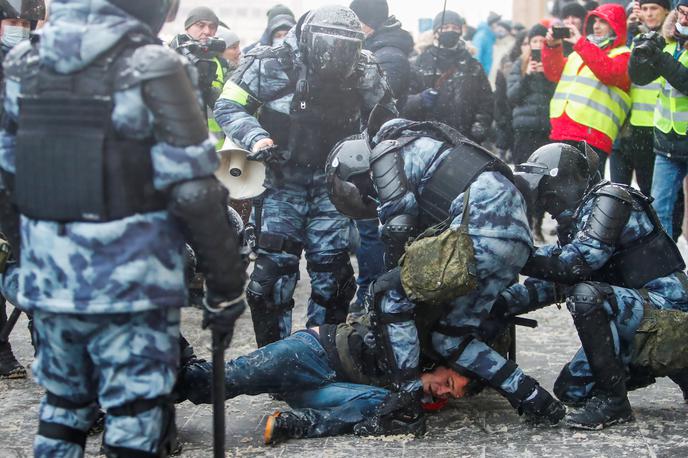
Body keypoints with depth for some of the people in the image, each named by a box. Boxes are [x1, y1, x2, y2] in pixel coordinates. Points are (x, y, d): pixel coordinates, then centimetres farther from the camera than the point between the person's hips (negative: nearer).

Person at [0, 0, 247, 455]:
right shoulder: (151, 69, -13)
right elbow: (193, 192, -16)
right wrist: (227, 285, -7)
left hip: (47, 284, 6)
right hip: (130, 287, -5)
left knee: (62, 410, 23)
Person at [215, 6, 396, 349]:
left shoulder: (362, 73, -5)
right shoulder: (275, 65, -14)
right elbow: (227, 106, -9)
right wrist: (256, 138, -25)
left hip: (331, 182, 3)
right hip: (281, 179, -3)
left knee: (332, 269, 5)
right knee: (275, 267, -5)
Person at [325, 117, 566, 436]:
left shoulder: (385, 154, 5)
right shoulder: (415, 149, 34)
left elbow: (397, 233, -3)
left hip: (482, 229, -10)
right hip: (518, 236, 10)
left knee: (387, 296, -4)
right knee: (448, 335, 13)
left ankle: (404, 407, -6)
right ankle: (533, 400, 11)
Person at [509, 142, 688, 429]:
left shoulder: (609, 199, -15)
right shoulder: (575, 220, 14)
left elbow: (575, 262, -27)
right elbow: (552, 283, 8)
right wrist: (502, 302, -5)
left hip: (665, 306, -10)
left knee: (584, 296, -33)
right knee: (569, 391, 9)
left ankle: (613, 400, -22)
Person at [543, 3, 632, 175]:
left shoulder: (623, 56, 2)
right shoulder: (579, 52, 24)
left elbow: (609, 73, -19)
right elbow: (555, 74, 18)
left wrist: (580, 43, -20)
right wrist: (552, 47, 1)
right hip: (560, 135, 7)